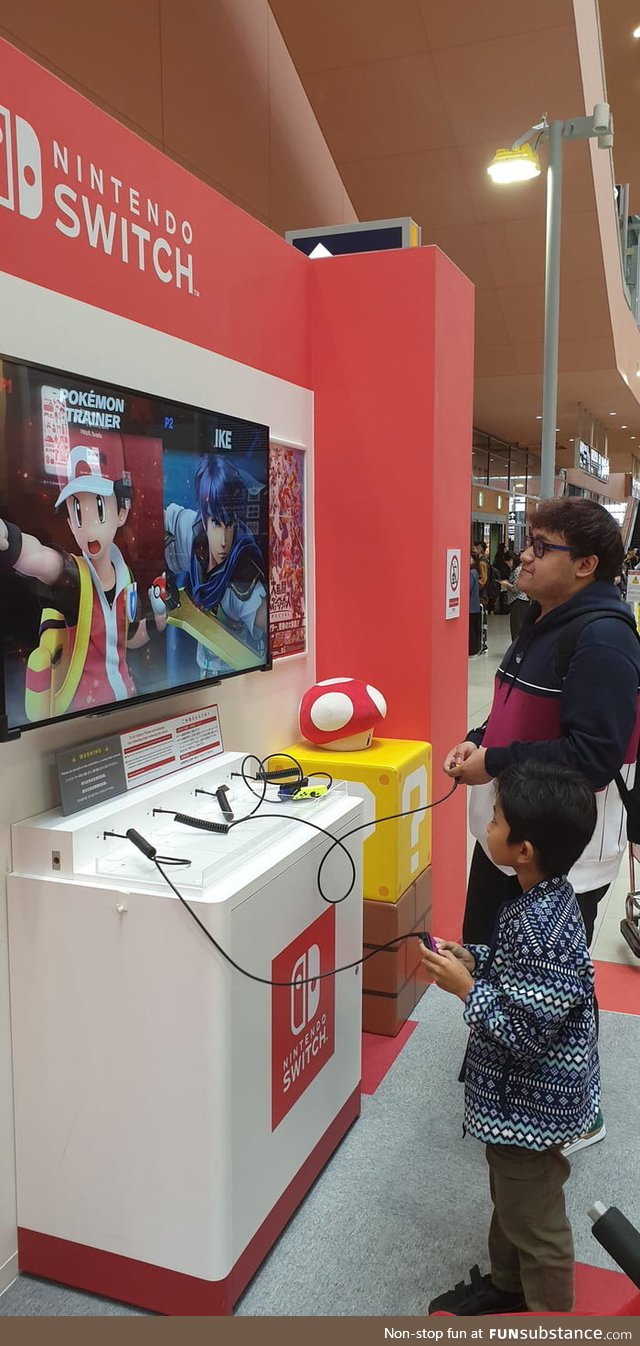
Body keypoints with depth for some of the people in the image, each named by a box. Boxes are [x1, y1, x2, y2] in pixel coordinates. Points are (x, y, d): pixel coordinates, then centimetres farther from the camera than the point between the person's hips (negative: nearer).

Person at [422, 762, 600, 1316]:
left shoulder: (539, 926, -34)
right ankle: (506, 1285, 51)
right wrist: (473, 959, -3)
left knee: (535, 1219, 15)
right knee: (509, 1197, 29)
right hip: (515, 1094, 9)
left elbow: (524, 1030, -30)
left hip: (530, 1102, -9)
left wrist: (464, 988, -23)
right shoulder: (545, 897, -5)